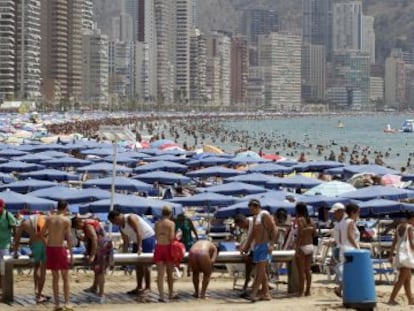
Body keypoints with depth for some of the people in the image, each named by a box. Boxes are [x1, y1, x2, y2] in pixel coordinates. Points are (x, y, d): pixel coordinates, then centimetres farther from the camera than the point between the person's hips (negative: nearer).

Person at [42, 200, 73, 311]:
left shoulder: (49, 218, 3)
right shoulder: (66, 220, -8)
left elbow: (42, 233, 8)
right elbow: (68, 238, -11)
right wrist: (71, 254, -7)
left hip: (50, 248, 4)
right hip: (60, 248, -4)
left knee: (55, 277, 11)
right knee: (65, 277, 5)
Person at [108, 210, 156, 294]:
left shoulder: (131, 218, -21)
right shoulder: (121, 227, 5)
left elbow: (138, 233, -27)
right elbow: (126, 241, 9)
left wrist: (139, 247, -33)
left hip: (147, 238, -9)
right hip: (137, 241, 9)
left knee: (145, 264, -11)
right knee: (138, 264, 8)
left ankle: (148, 287, -8)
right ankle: (139, 287, 13)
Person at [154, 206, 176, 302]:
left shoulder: (157, 224, 8)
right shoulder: (171, 223, -4)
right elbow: (171, 237, -14)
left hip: (158, 247, 2)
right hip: (168, 247, -2)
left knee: (160, 273, -2)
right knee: (169, 273, 13)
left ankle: (161, 295, -14)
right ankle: (171, 293, 25)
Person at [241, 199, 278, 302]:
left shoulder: (264, 215, -9)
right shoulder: (255, 217, 19)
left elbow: (274, 229, -14)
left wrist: (272, 244, -22)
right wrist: (246, 246, 24)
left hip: (264, 246, -10)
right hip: (257, 246, 10)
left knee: (261, 270, -13)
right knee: (261, 271, 7)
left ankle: (254, 293, -19)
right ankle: (265, 293, 9)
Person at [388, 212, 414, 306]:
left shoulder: (399, 227, 13)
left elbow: (394, 242, 13)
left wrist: (391, 255, 14)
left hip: (398, 254, 9)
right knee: (402, 279, -8)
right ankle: (391, 299, -14)